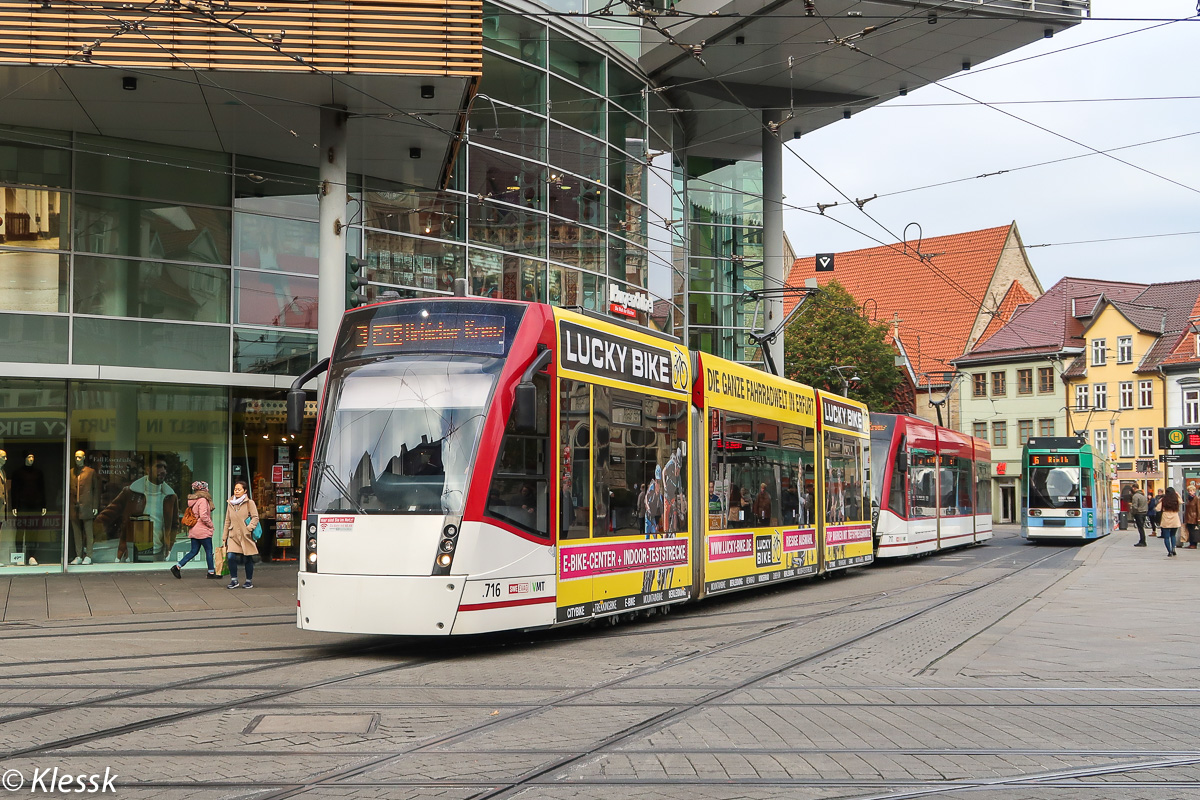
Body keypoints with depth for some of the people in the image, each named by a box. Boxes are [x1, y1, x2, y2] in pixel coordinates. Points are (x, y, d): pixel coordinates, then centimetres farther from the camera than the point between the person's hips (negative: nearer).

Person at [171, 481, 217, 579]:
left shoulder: (193, 500, 13)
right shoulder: (202, 500, -15)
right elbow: (203, 516, -23)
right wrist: (211, 525, -9)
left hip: (194, 530, 9)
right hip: (203, 531, -9)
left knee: (194, 551, 12)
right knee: (209, 551, 2)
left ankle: (177, 566, 4)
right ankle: (211, 572, 8)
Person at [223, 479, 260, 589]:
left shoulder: (249, 503, -1)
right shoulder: (230, 503, 12)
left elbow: (255, 517, -4)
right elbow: (227, 521, 16)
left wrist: (249, 528, -20)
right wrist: (225, 538, 15)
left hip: (246, 536, -3)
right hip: (233, 535, 3)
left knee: (248, 559, 3)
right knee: (231, 557, -12)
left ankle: (249, 581, 18)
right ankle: (234, 580, 1)